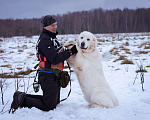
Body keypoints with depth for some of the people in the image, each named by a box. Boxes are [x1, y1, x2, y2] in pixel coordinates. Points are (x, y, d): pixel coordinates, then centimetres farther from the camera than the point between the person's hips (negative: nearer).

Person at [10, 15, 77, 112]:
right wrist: (70, 52, -22)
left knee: (55, 101, 21)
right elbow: (54, 59, -25)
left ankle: (23, 97, 20)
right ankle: (22, 100, 3)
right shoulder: (44, 40, -19)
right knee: (49, 106, -7)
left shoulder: (51, 37, 14)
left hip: (54, 76, 10)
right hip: (49, 77, -10)